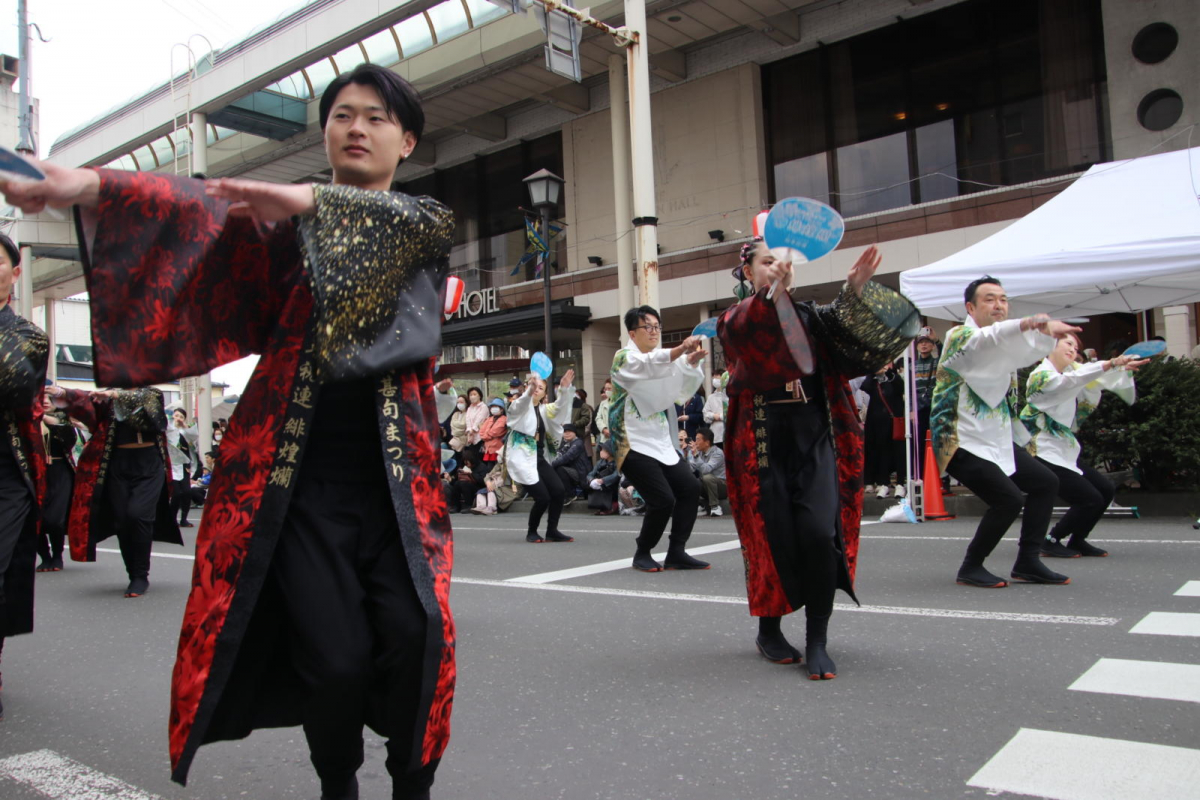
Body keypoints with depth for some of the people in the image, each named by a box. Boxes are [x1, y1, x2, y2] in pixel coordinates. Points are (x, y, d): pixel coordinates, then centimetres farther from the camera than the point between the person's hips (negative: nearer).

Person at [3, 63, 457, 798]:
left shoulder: (425, 227, 13)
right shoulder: (283, 222, 10)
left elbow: (431, 224, -11)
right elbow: (200, 213, -10)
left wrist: (312, 202, -26)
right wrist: (91, 186, -30)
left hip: (395, 479, 1)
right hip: (300, 481, -1)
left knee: (416, 638, -13)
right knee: (337, 660, -9)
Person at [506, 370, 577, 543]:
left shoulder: (544, 409, 15)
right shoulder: (518, 407, -1)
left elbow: (558, 407, -6)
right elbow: (522, 404, -27)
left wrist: (564, 389, -26)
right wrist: (529, 389, -49)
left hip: (539, 458, 6)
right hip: (522, 459, -6)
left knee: (559, 491, -10)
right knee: (542, 497, -13)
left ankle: (552, 531, 5)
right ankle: (531, 532, 10)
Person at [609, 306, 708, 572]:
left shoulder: (660, 361, 17)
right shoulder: (624, 358, -6)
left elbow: (682, 392, 5)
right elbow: (650, 365, -29)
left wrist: (692, 362, -13)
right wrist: (681, 349, -46)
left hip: (661, 442, 8)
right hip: (634, 444, -8)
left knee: (690, 488, -2)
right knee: (663, 500, -15)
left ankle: (676, 553, 6)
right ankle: (642, 554, 6)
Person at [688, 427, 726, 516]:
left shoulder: (717, 453, -19)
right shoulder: (700, 452, 1)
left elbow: (706, 470, -34)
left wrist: (695, 455, -33)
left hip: (722, 486, -7)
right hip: (707, 485, 7)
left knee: (707, 477, -34)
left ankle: (715, 507, -17)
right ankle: (707, 505, 5)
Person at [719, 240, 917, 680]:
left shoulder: (809, 315, 14)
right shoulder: (738, 319, 6)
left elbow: (847, 331, -4)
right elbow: (737, 333, -19)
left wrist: (856, 291, -21)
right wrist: (769, 291, -35)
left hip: (815, 435, 2)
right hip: (765, 440, -2)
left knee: (820, 533, -11)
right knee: (775, 539, 1)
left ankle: (817, 641, 1)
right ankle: (769, 630, 24)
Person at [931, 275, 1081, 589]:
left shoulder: (1003, 344, 15)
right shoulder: (960, 337, -10)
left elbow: (1029, 348, -6)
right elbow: (989, 338, -34)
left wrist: (1047, 330, -29)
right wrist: (1028, 323, -52)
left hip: (998, 440, 9)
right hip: (962, 442, -9)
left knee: (1046, 483, 13)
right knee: (1008, 499, -19)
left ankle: (1028, 562, 19)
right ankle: (971, 568, -1)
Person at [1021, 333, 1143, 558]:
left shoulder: (1068, 373, 16)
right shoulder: (1041, 376, -14)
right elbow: (1073, 379, -32)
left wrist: (1123, 367, -7)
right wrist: (1111, 363, -42)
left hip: (1064, 452, 10)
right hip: (1044, 453, -10)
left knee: (1106, 490, 7)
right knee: (1091, 500, -12)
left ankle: (1077, 540, 20)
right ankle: (1051, 542, 4)